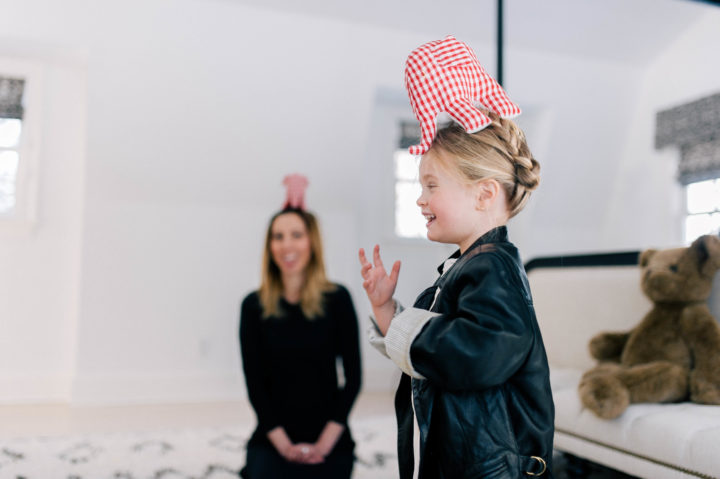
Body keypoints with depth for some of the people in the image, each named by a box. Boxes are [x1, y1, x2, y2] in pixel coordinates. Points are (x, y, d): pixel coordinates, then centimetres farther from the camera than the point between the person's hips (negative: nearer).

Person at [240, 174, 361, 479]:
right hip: (273, 440, 0)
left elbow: (352, 377, -4)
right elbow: (255, 384, -2)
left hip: (330, 443, 0)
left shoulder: (337, 299, -4)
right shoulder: (254, 306, -2)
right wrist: (284, 444, -10)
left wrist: (325, 443, -9)